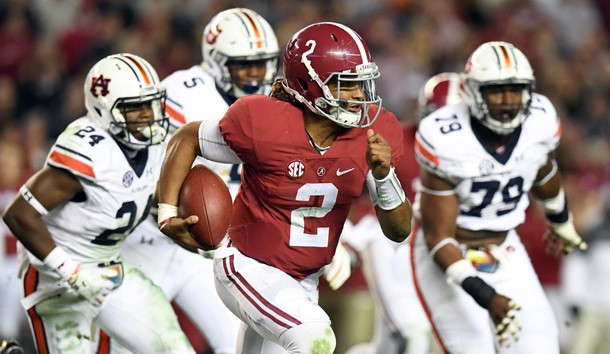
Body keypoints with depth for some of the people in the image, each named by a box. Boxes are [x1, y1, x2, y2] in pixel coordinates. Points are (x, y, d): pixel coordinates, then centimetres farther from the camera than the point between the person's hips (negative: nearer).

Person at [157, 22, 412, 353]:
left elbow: (399, 230, -7)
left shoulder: (372, 135, -10)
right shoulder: (264, 125, -23)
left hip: (303, 281, 7)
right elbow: (187, 139, -5)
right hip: (249, 268, -7)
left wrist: (383, 173, -25)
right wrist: (167, 212, -12)